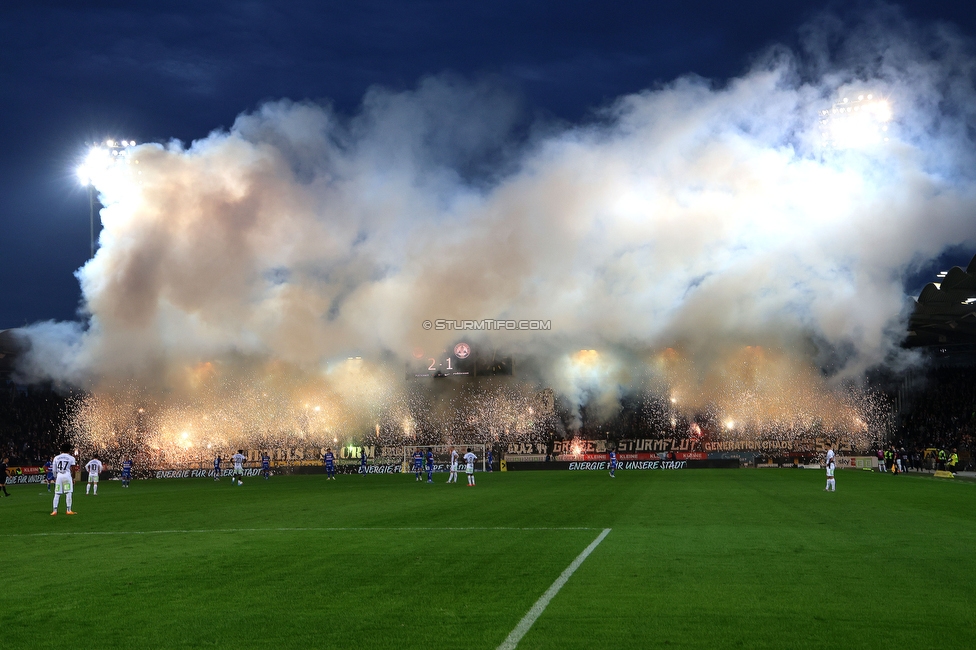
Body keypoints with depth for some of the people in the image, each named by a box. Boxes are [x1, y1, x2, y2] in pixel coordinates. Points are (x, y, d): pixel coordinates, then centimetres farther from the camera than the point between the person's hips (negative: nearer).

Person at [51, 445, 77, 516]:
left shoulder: (56, 458, 10)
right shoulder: (71, 458, 2)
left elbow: (54, 470, 11)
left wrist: (55, 478, 21)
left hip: (59, 476, 3)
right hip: (67, 476, -2)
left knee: (57, 494, 4)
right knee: (68, 493, 0)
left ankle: (54, 510, 0)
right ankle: (68, 510, 0)